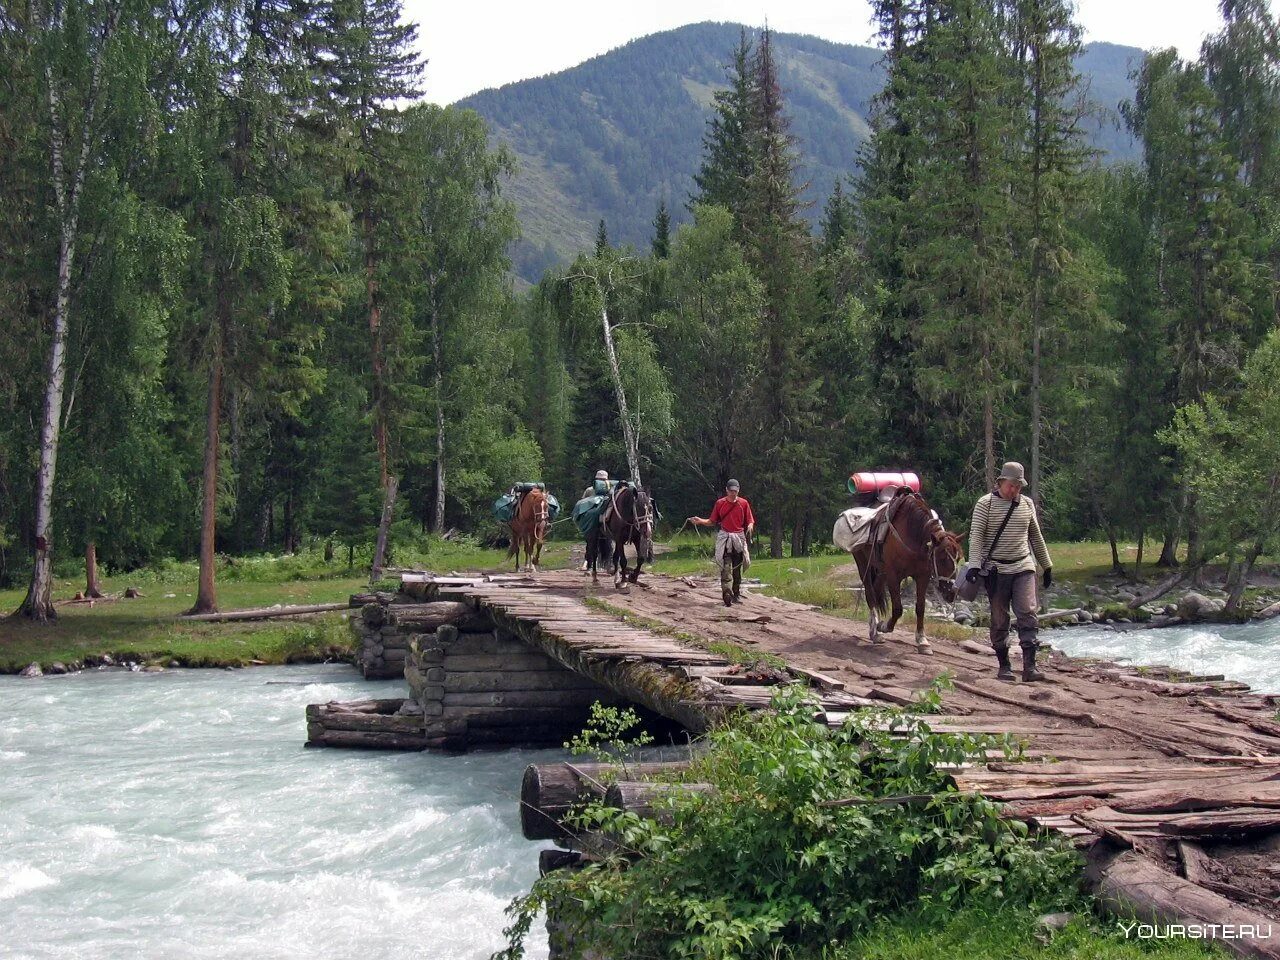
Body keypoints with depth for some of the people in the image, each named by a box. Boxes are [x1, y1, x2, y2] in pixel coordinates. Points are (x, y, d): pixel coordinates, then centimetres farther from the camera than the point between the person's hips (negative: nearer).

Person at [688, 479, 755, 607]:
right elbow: (712, 521, 9)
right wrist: (700, 521, -7)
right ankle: (727, 594, -24)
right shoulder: (720, 503, 4)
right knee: (726, 567, -15)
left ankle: (736, 594, 17)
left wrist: (750, 527, -18)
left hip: (739, 537, 2)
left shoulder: (743, 503, 3)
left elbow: (750, 521, 4)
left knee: (737, 568, 8)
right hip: (724, 537, -1)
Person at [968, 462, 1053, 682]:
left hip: (1023, 567, 3)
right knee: (999, 620, 3)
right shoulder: (985, 504, -4)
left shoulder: (1027, 504, 9)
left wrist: (1047, 566, 20)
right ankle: (1004, 665, 12)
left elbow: (1036, 536, 18)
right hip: (996, 570, -3)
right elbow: (976, 537, -10)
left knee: (1028, 614, -9)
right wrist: (975, 565, -21)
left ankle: (1029, 666, -12)